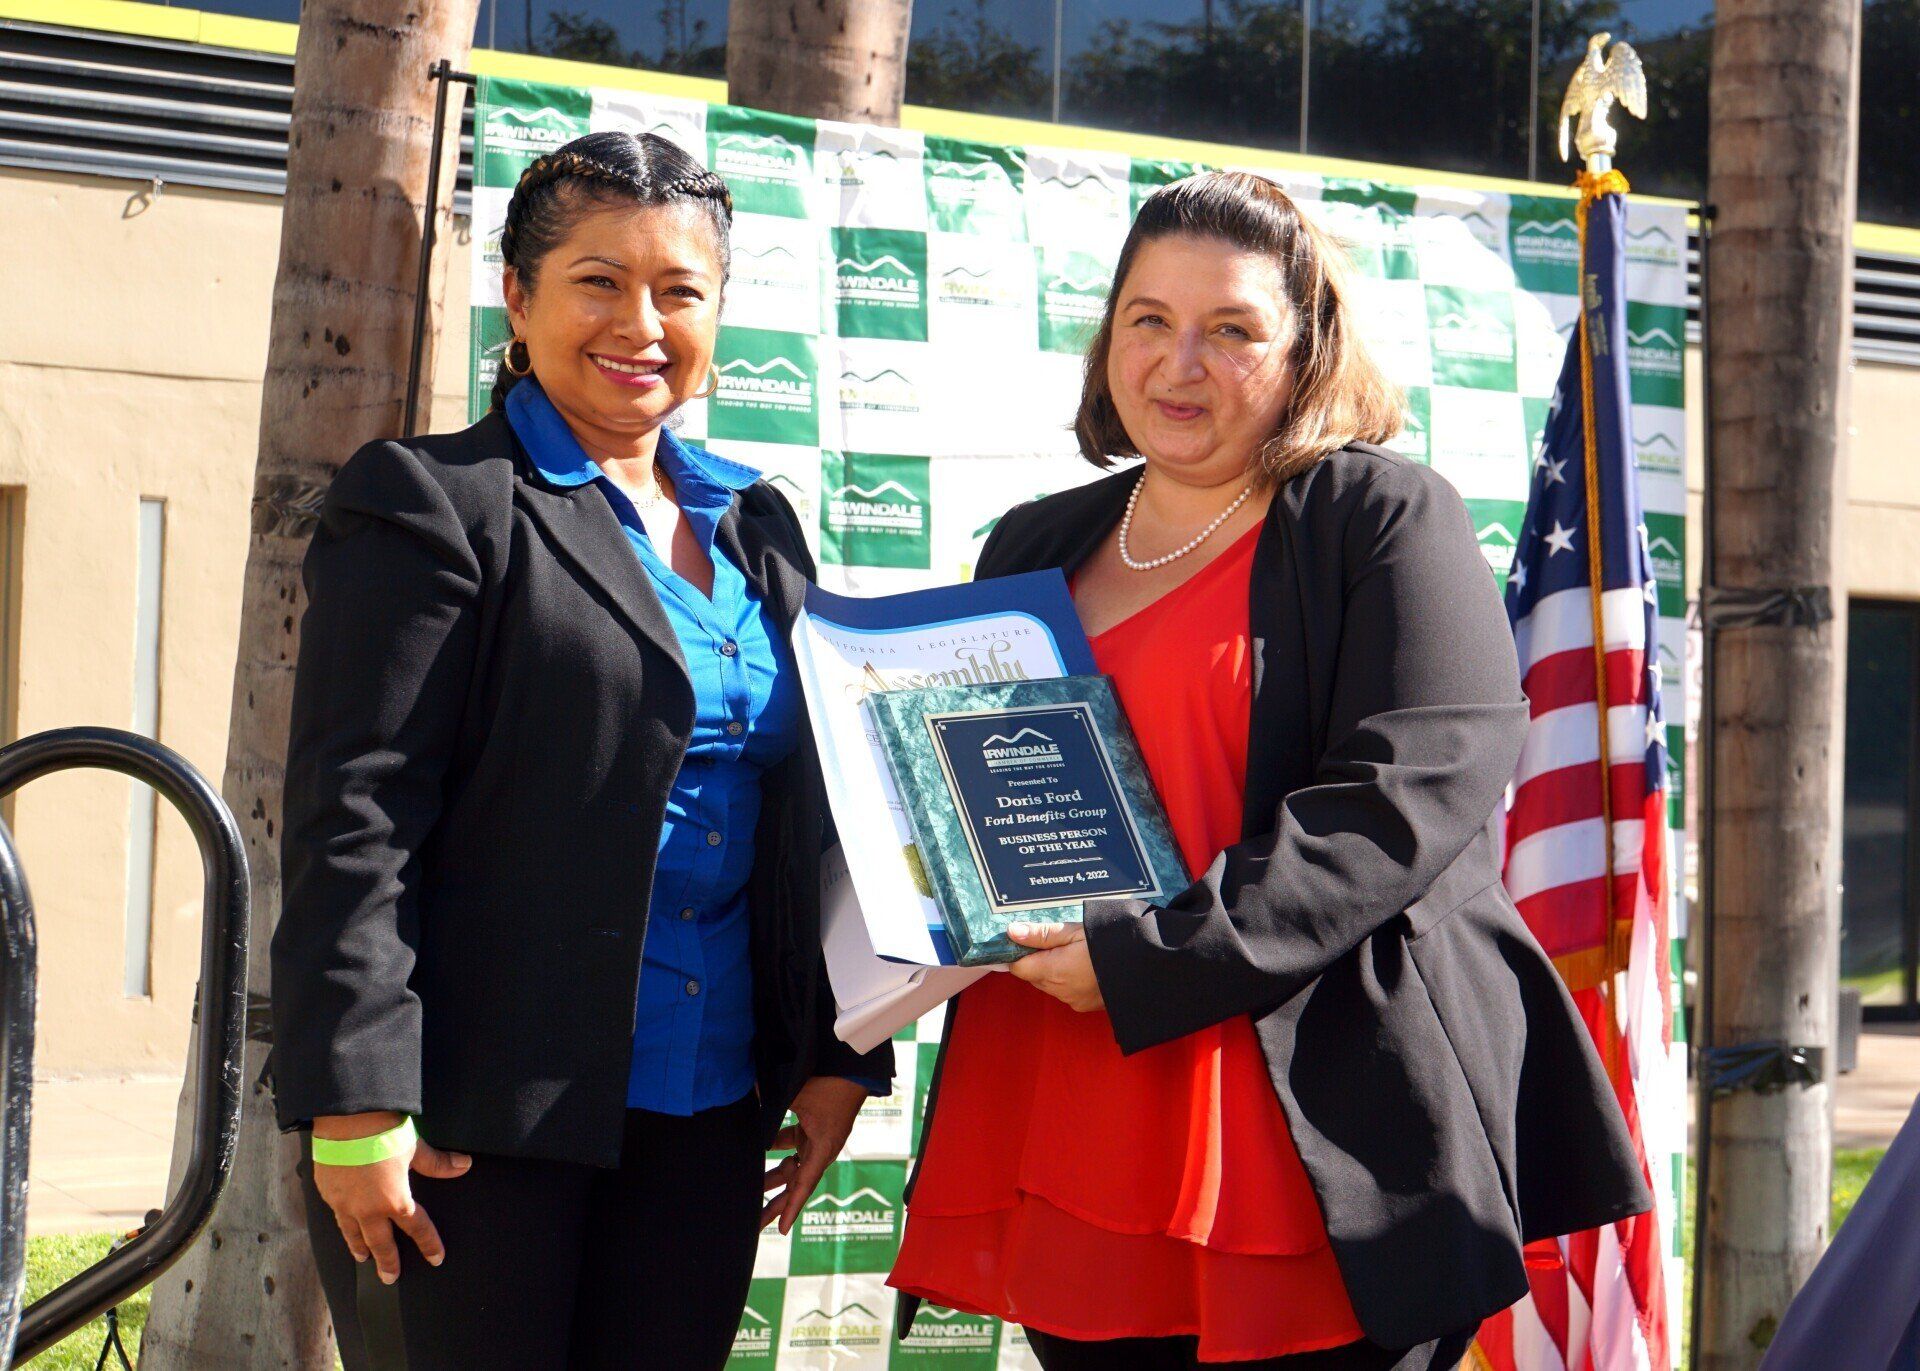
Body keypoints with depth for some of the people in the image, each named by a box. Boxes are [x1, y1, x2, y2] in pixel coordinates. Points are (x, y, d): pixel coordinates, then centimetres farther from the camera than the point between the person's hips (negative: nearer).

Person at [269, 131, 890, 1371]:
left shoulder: (757, 526, 16)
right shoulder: (434, 502, -4)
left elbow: (807, 815, 19)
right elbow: (352, 822, -10)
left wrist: (840, 1056, 13)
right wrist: (356, 1103, -16)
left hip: (707, 1119, 6)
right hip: (482, 1122, -6)